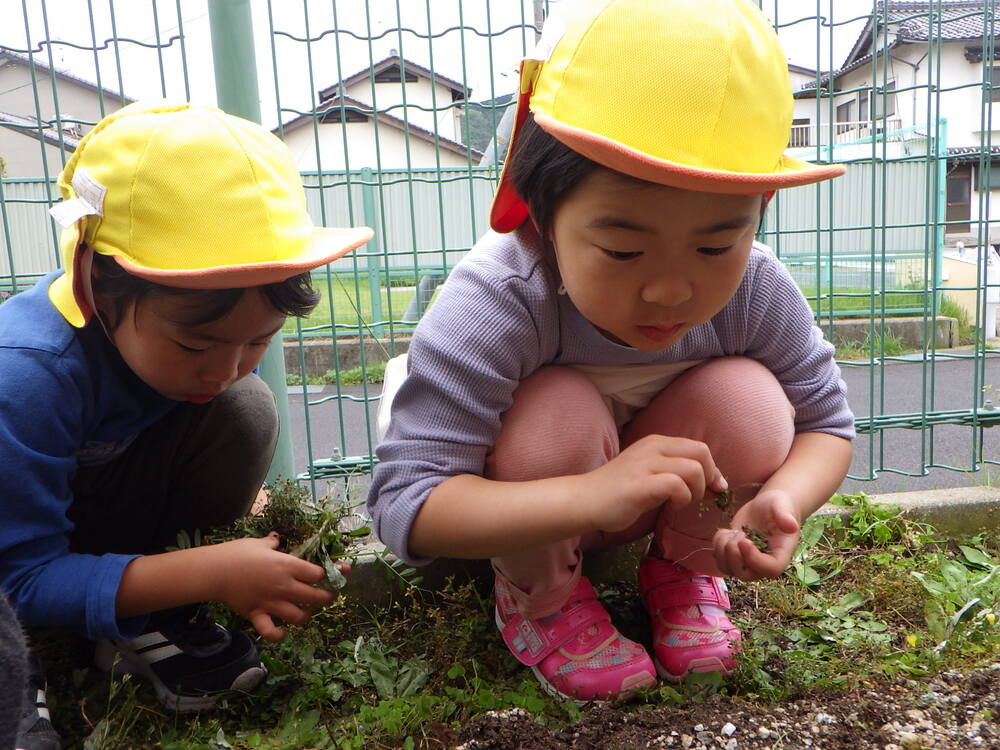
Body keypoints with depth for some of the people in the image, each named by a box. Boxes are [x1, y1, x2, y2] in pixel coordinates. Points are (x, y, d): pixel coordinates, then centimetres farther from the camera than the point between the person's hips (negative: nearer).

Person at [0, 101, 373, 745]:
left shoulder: (212, 321, -21)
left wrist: (243, 572, -19)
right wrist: (206, 572, -41)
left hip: (109, 497, 4)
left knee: (244, 411, -23)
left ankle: (148, 623, -11)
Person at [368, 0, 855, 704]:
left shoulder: (756, 292, -23)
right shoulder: (493, 305, -37)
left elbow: (826, 423, -7)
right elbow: (403, 508, -38)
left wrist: (782, 499, -32)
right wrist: (595, 496, -53)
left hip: (660, 499, 3)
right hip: (519, 524, -3)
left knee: (748, 398, -24)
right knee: (559, 412, -34)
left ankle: (682, 565, 6)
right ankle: (538, 592, -3)